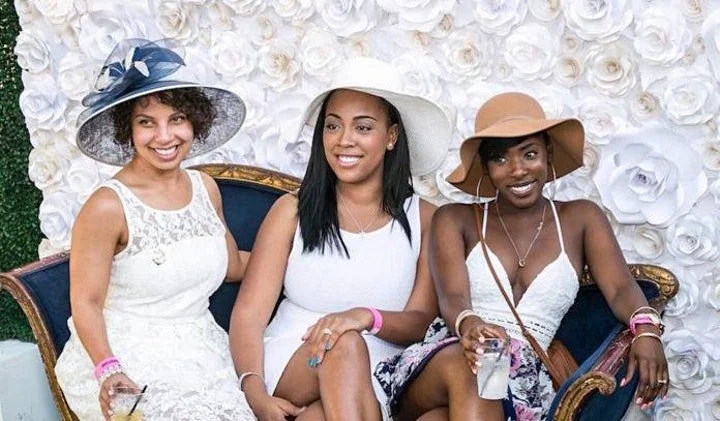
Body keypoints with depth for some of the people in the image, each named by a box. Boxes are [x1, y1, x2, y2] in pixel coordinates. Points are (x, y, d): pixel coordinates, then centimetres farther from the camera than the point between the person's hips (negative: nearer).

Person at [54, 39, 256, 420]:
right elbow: (86, 304, -11)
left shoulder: (205, 188, 7)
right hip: (125, 356, -5)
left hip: (198, 346, 5)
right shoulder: (107, 207, -13)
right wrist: (108, 371, -27)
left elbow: (233, 265, 21)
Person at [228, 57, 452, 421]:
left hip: (378, 386, -2)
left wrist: (368, 318, -24)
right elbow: (248, 314, -2)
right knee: (346, 345, -33)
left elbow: (421, 323, -1)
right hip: (290, 367, 2)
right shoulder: (292, 211, 5)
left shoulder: (423, 219, 7)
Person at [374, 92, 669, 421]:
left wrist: (646, 328, -22)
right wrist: (469, 325, -30)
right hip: (440, 364, 1)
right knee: (461, 364, -39)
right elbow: (452, 298, -3)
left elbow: (621, 288, 4)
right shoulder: (455, 220, 14)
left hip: (523, 384, -1)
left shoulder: (580, 219, 18)